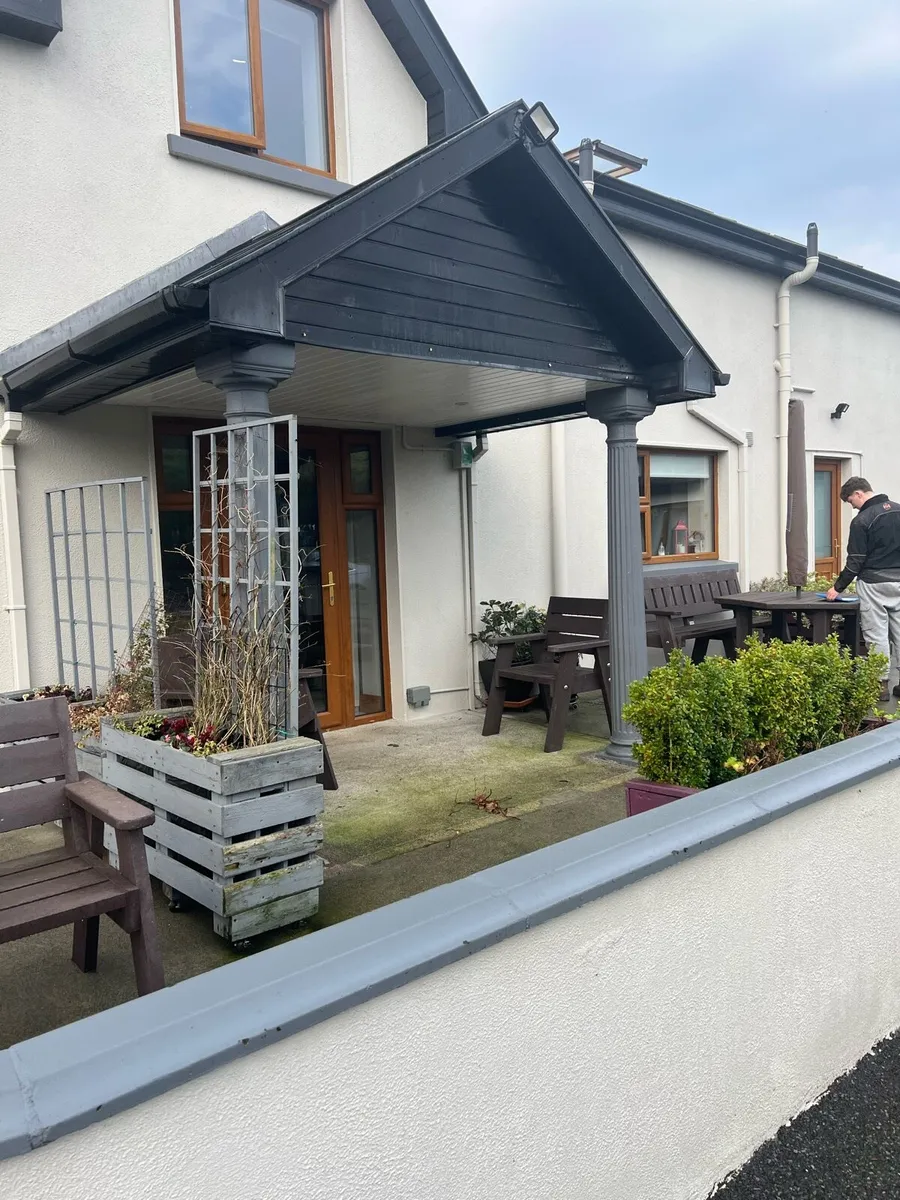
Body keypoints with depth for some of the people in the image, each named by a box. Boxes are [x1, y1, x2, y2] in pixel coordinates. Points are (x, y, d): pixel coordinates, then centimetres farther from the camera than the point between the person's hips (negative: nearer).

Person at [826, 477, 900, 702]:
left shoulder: (862, 521, -12)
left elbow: (855, 562, -11)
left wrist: (838, 587, -2)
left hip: (874, 584, -7)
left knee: (877, 635, -1)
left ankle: (881, 683, 2)